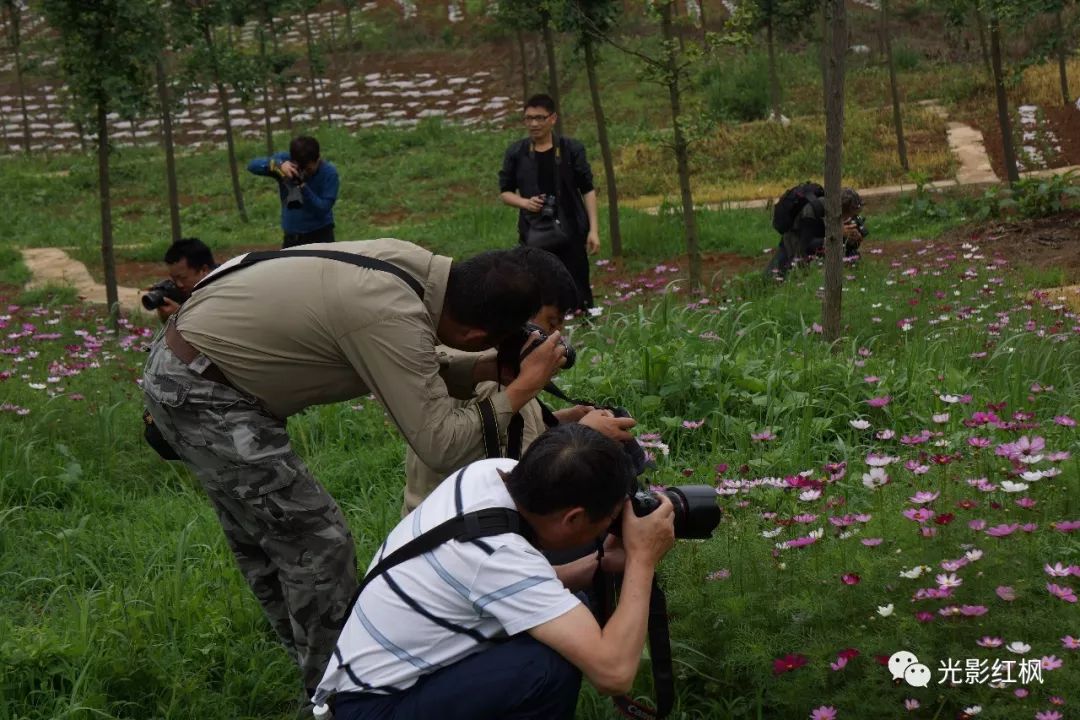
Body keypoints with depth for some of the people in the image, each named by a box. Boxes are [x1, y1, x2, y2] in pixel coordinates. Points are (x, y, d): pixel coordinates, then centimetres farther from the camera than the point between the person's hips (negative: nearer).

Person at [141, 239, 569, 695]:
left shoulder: (412, 265, -4)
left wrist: (493, 368, 0)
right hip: (199, 391, -10)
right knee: (317, 542, -4)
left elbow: (412, 378, 11)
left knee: (261, 539, 21)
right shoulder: (391, 316, -29)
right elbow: (439, 445, -26)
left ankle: (317, 668, 36)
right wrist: (523, 387, -17)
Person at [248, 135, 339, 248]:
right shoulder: (285, 159, -7)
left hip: (320, 235, -3)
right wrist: (278, 165, -32)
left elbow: (324, 208, -20)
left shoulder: (329, 172, -15)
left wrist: (303, 186, -31)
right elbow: (252, 165, -16)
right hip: (291, 236, 3)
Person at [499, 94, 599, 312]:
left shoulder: (572, 149, 0)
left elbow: (587, 190, 3)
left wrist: (593, 229, -4)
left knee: (579, 291, 2)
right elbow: (505, 192, 10)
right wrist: (525, 202, -11)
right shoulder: (516, 153, 3)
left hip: (571, 233, -1)